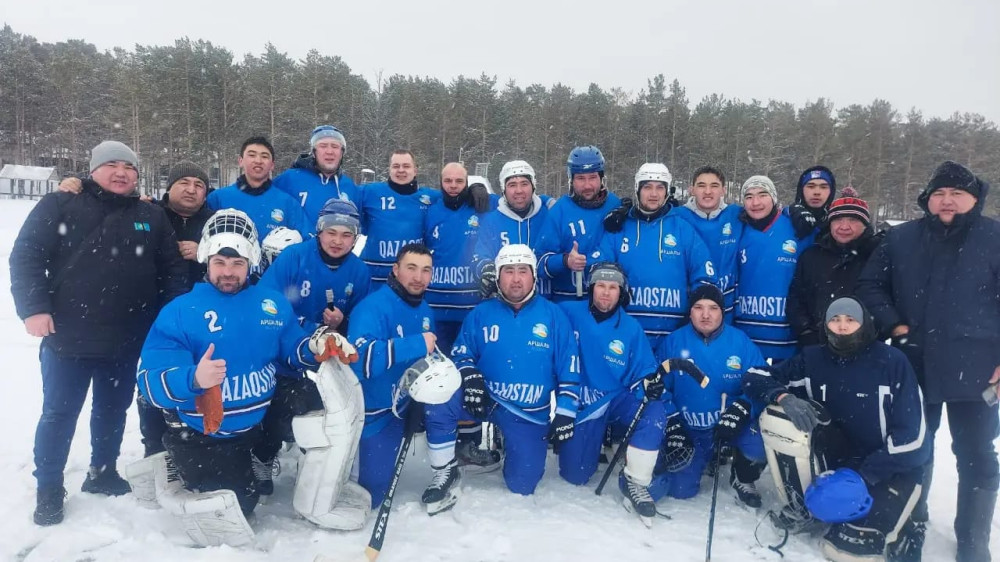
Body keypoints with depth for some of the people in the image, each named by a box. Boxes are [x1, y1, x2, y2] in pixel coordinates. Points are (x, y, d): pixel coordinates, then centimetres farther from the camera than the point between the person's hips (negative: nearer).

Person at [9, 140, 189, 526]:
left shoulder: (152, 217, 9)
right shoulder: (60, 206, 0)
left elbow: (173, 270, 8)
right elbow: (26, 255, -5)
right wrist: (34, 307, -15)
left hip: (127, 342, 3)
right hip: (68, 337, -3)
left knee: (113, 411, 17)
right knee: (58, 414, 7)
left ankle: (103, 472, 35)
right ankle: (49, 490, 23)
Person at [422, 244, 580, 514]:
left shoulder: (554, 316, -2)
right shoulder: (481, 313, 1)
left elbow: (569, 370, 0)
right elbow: (461, 353, 4)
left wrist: (565, 413, -6)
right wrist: (470, 376, -18)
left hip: (531, 415, 0)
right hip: (484, 400, 0)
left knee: (521, 486, -1)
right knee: (439, 401, -29)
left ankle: (508, 444, 32)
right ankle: (446, 474, -7)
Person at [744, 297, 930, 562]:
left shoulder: (892, 362, -14)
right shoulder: (812, 359, -6)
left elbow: (911, 435, -16)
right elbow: (755, 377, -5)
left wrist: (863, 475, -22)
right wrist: (783, 397, -27)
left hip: (889, 466, -3)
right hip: (838, 455, 4)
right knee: (776, 418, -22)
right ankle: (802, 505, -3)